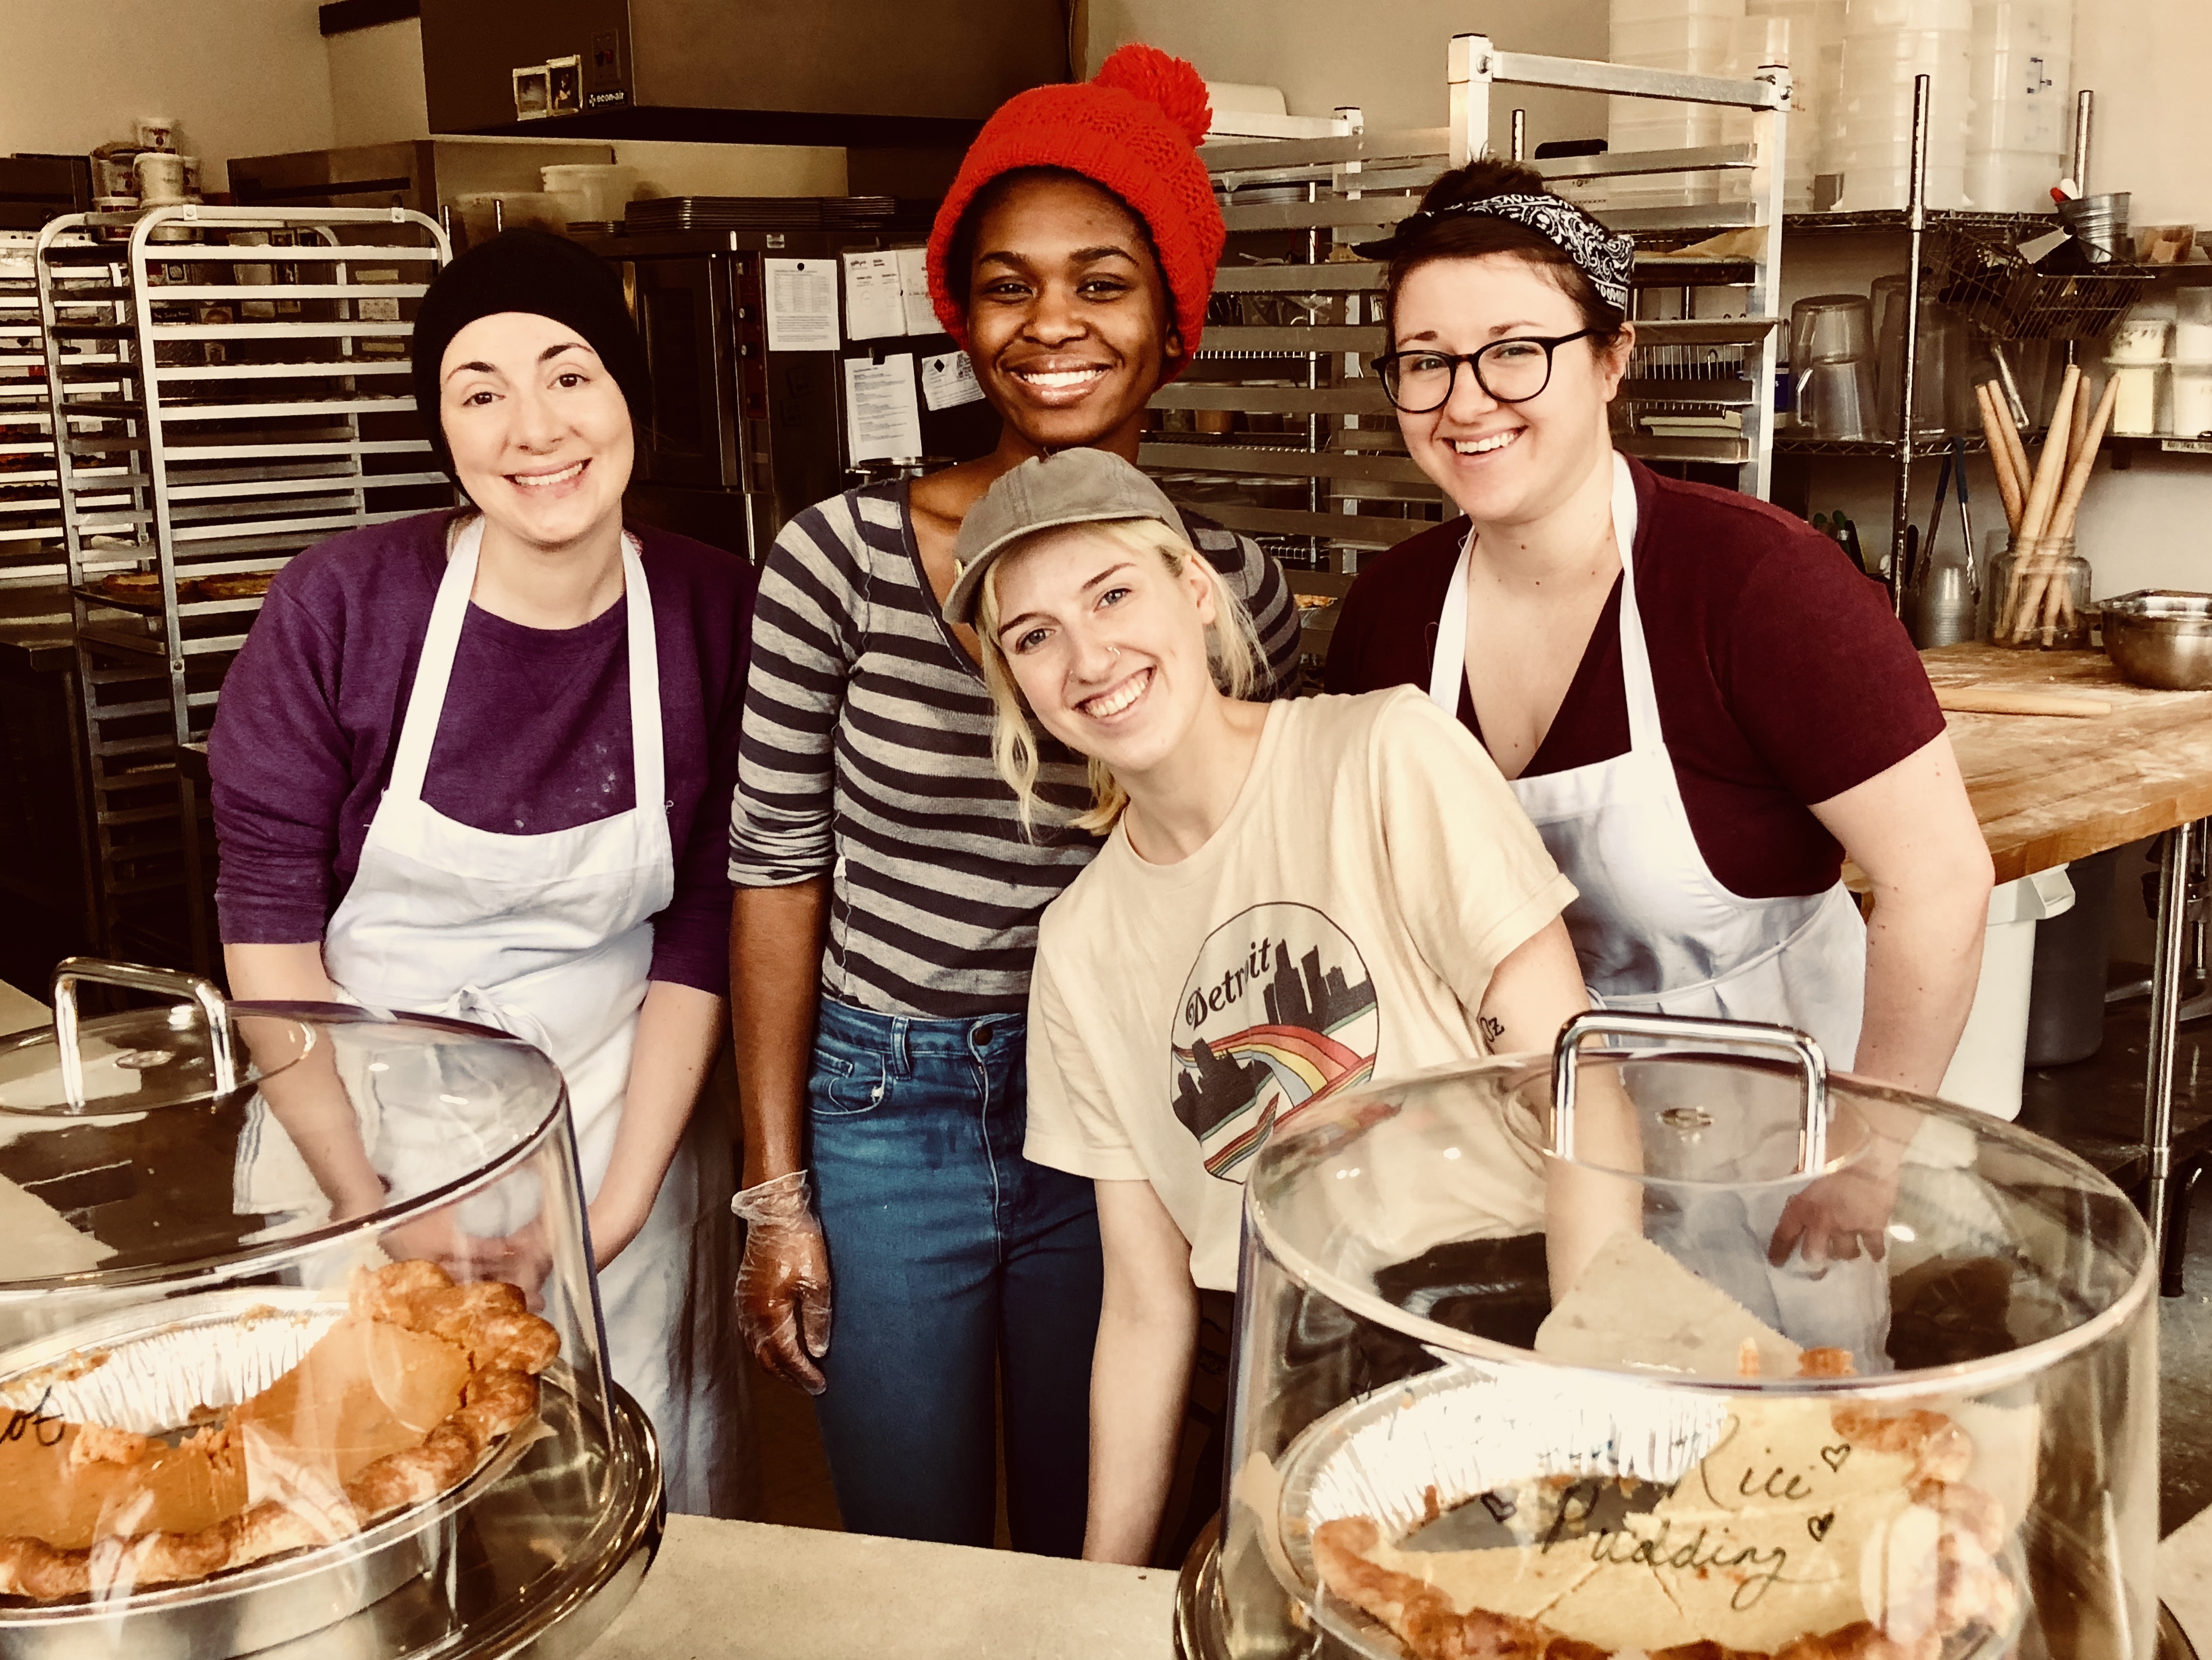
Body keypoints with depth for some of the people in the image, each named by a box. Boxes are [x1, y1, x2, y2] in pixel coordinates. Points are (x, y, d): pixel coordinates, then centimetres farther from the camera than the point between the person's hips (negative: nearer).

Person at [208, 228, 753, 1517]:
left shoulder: (715, 617, -9)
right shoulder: (341, 604, -14)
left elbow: (701, 940, -5)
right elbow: (269, 924, -9)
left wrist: (616, 1211, -9)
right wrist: (374, 1213, -12)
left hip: (620, 1132, 1)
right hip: (357, 1137, -1)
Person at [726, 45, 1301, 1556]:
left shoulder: (1236, 586, -6)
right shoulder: (841, 557, -12)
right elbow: (779, 876, -6)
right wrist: (778, 1194, -5)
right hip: (886, 1113, -1)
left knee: (1101, 1560, 20)